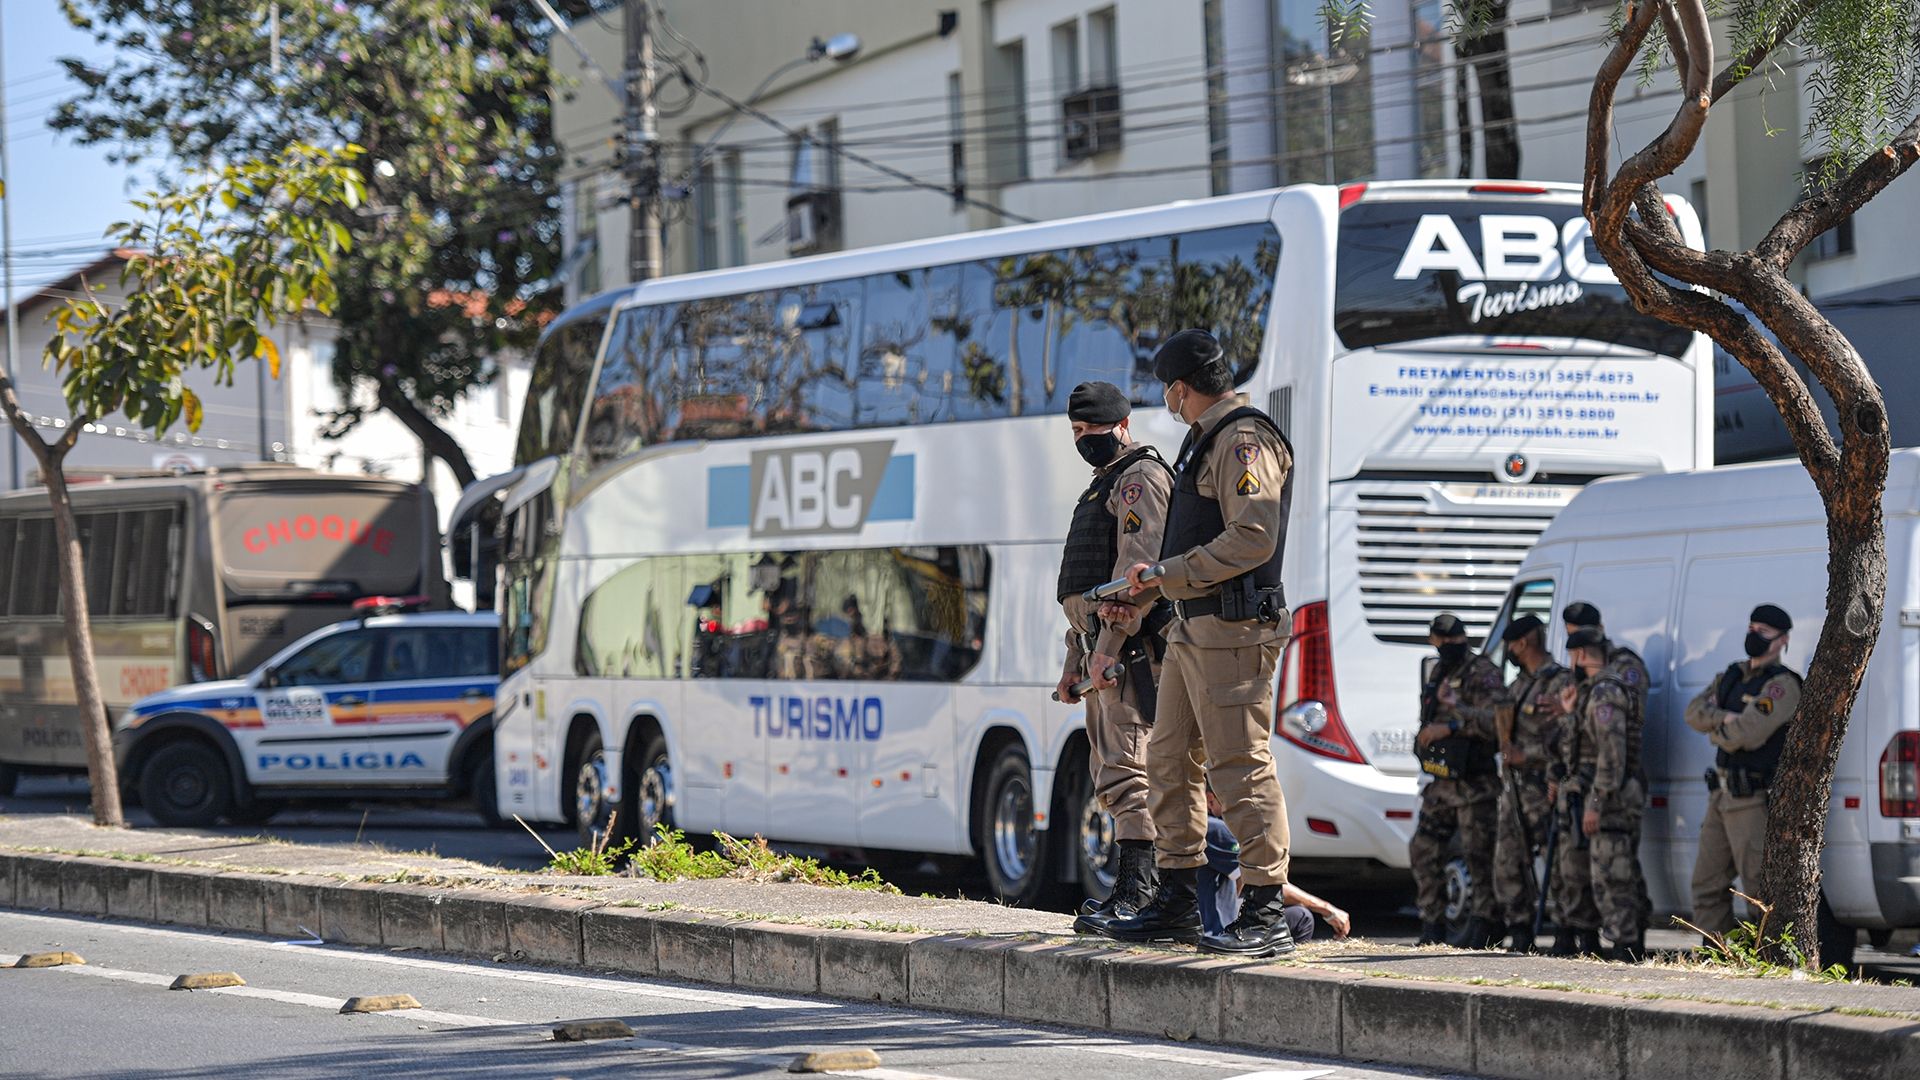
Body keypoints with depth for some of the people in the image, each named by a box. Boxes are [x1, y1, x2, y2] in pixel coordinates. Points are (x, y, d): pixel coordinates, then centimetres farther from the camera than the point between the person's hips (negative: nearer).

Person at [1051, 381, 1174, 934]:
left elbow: (1138, 567, -19)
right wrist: (1074, 661, 26)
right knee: (1110, 769, 10)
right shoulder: (1105, 484, 27)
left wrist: (1109, 643, -26)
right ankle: (1136, 888, 13)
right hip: (1100, 646, 11)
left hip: (1128, 645, -11)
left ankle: (1137, 891, -22)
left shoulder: (1141, 478, -7)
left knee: (1125, 765, -17)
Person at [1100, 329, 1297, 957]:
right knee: (1170, 760, 13)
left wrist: (1168, 576, -17)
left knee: (1239, 766, -12)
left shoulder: (1245, 441, -12)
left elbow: (1253, 538, -21)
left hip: (1233, 629, -11)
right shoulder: (1205, 440, 20)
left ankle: (1266, 917, -11)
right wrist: (1142, 589, 29)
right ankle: (1177, 903, 20)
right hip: (1193, 628, 11)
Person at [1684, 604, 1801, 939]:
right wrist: (1725, 718, -14)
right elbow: (1694, 711, 5)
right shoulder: (1734, 675, 17)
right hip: (1723, 797, 9)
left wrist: (1716, 732, -2)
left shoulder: (1782, 684, -11)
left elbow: (1748, 733, -22)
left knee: (1760, 884, -10)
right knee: (1707, 884, 10)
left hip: (1755, 799, -9)